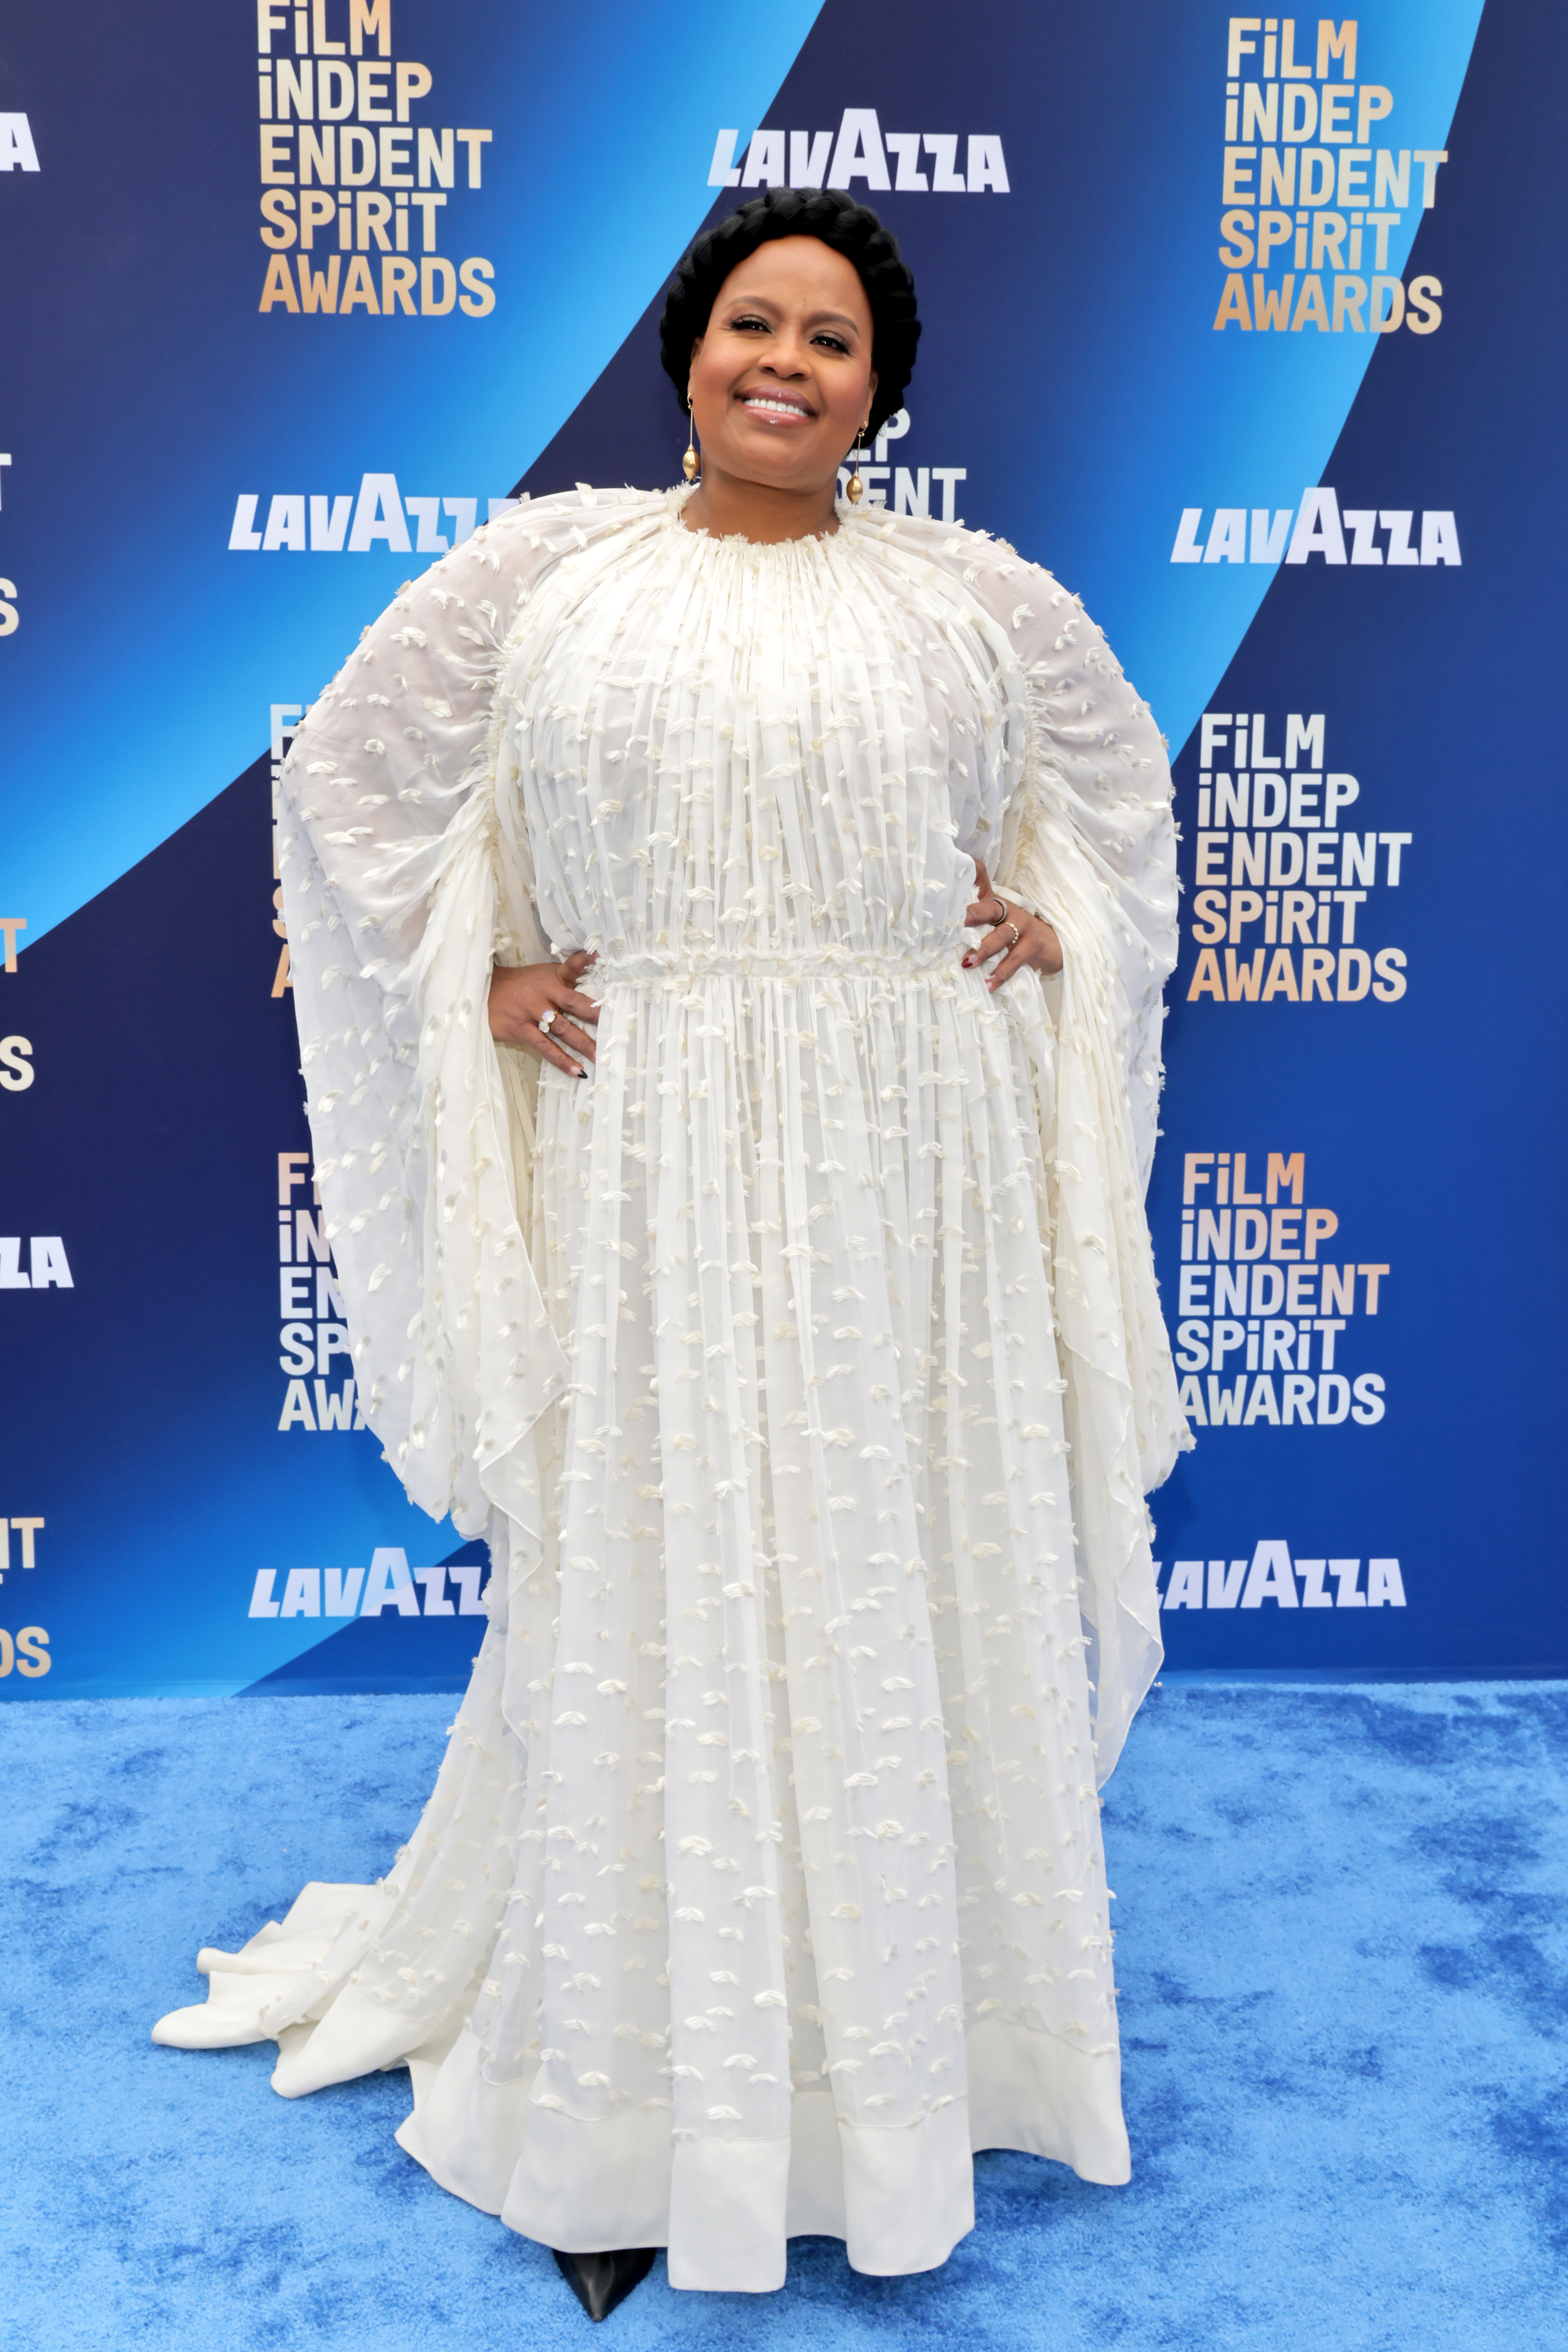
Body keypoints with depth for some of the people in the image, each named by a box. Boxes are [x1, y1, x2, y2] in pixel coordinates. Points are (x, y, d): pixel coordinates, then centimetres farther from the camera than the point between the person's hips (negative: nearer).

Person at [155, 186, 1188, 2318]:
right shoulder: (544, 567, 6)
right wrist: (469, 976, 2)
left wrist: (1051, 924, 6)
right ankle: (630, 2097, 23)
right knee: (648, 1601, 5)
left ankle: (910, 2046, 30)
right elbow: (353, 765, 13)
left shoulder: (973, 594, 8)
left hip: (907, 1175, 1)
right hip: (648, 1163, -1)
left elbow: (1117, 774, 23)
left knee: (899, 1588, 9)